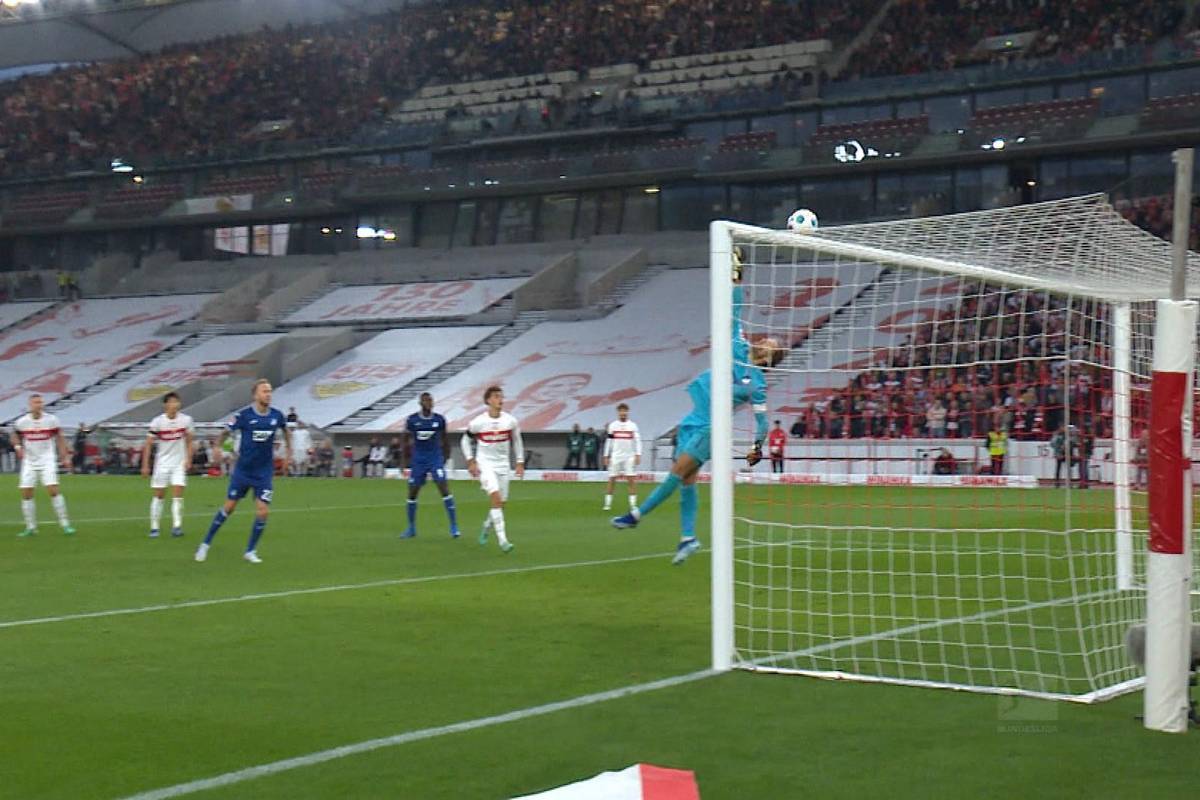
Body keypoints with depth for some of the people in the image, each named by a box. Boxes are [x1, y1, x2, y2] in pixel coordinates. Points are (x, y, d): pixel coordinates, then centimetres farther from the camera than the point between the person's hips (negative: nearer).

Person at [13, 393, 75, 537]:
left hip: (47, 461, -2)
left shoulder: (51, 420, -6)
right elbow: (15, 435, 15)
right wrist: (18, 447, -4)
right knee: (26, 494, 0)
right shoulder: (22, 422, -4)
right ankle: (31, 527, 13)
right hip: (29, 462, 2)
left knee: (53, 490, -14)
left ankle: (65, 524, -7)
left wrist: (64, 456, 0)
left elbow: (59, 437, 5)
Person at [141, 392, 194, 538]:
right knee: (159, 495, 3)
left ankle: (176, 526, -6)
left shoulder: (186, 420, -5)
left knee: (177, 494, -9)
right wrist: (145, 466, -7)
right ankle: (154, 527, 11)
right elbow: (148, 444, -4)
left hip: (179, 463, 1)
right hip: (162, 463, -1)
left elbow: (190, 441, 7)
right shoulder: (157, 422, -9)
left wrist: (188, 460, -2)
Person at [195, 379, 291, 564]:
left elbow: (285, 431, 18)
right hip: (243, 470, -2)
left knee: (263, 512, -7)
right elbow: (226, 431, 1)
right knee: (228, 507, 5)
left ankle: (250, 551, 10)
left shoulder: (277, 415, -4)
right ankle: (206, 544, 21)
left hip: (264, 472, 2)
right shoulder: (244, 415, -13)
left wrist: (289, 451, 16)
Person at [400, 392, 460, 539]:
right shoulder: (411, 420, -4)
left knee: (443, 487, -14)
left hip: (436, 458, -1)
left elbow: (445, 439, 12)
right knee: (412, 492, 4)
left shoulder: (439, 420, -1)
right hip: (418, 459, 1)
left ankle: (454, 526, -10)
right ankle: (411, 528, 21)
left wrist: (446, 457, 13)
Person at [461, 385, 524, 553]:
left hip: (502, 465, 4)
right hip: (485, 465, -4)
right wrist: (471, 461, -5)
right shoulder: (478, 422, -11)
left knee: (502, 502, 6)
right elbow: (466, 440, 3)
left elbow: (517, 441, 12)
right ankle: (502, 539, -22)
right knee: (496, 497, -21)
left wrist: (520, 462, 8)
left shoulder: (510, 421, -3)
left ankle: (486, 527, 37)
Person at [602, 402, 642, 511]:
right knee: (612, 480, -1)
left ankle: (633, 504, -3)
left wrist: (638, 455, -7)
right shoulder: (612, 425, 7)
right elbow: (608, 441, 9)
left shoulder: (633, 425, 4)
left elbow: (637, 440, 2)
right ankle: (607, 503, 5)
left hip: (629, 456, -1)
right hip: (615, 456, 1)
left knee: (632, 479, -6)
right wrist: (606, 456, 5)